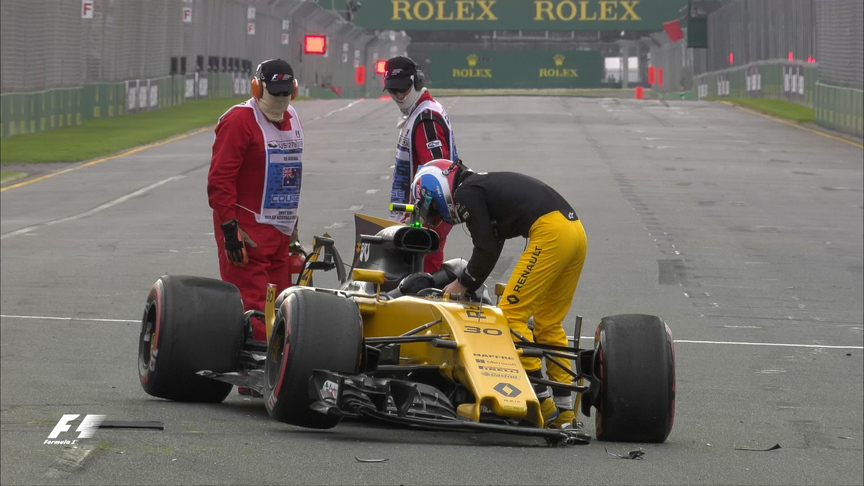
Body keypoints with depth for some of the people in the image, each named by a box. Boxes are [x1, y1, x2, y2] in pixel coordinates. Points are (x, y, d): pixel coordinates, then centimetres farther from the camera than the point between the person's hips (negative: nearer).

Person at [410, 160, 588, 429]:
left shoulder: (465, 194, 2)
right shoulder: (484, 185, 29)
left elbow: (486, 250, -2)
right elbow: (490, 249, 34)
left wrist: (463, 284, 13)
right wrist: (466, 285, 34)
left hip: (549, 233, -9)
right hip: (576, 231, 9)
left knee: (511, 313, -5)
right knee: (549, 323, 15)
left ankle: (541, 400, -9)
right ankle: (564, 410, 13)